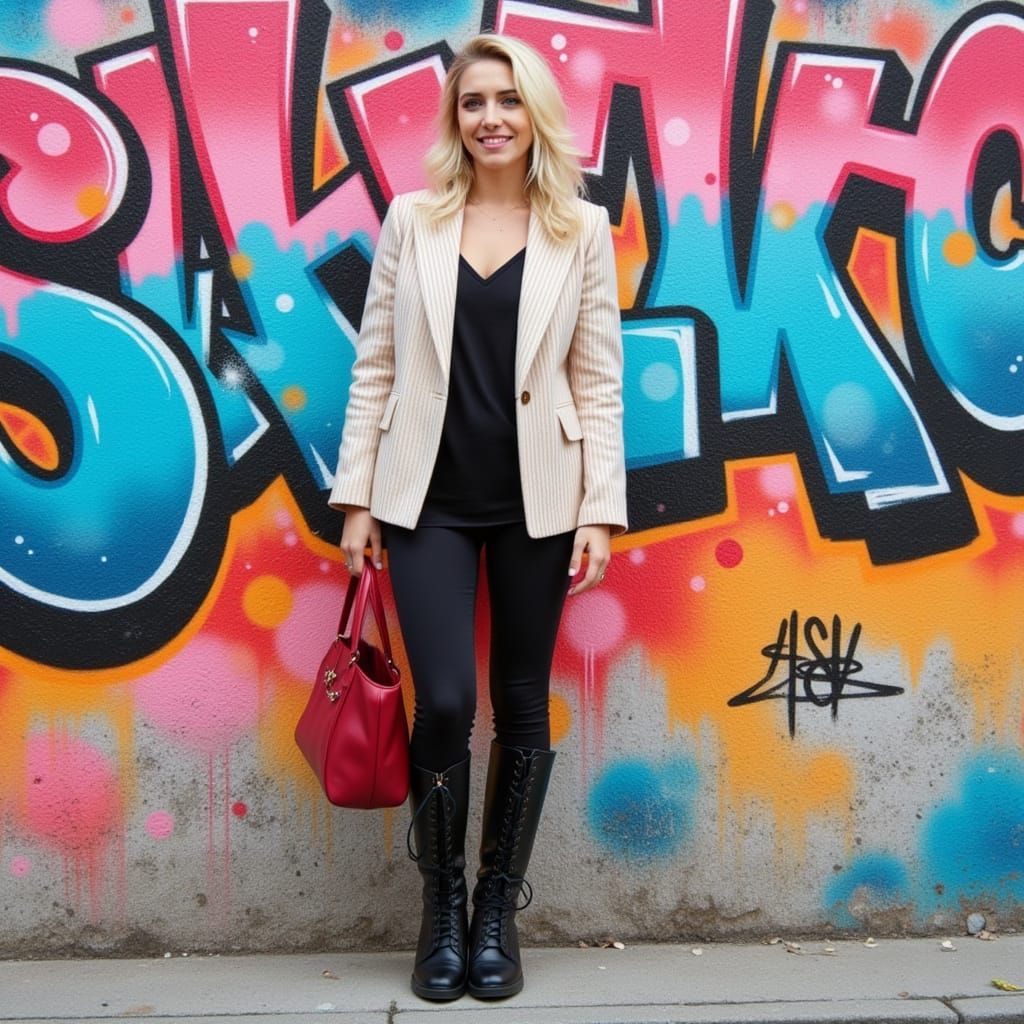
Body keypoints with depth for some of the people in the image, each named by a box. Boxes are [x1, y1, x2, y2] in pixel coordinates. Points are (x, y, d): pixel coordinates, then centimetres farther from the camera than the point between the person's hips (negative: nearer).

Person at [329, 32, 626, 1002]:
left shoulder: (582, 230, 4)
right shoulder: (411, 219, 5)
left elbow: (599, 382, 2)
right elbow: (374, 365, 5)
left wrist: (600, 509, -4)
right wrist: (356, 496, 1)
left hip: (536, 501, 1)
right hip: (429, 498, 0)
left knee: (521, 709, 8)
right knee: (444, 703, -7)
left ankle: (497, 912, 26)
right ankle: (441, 912, 18)